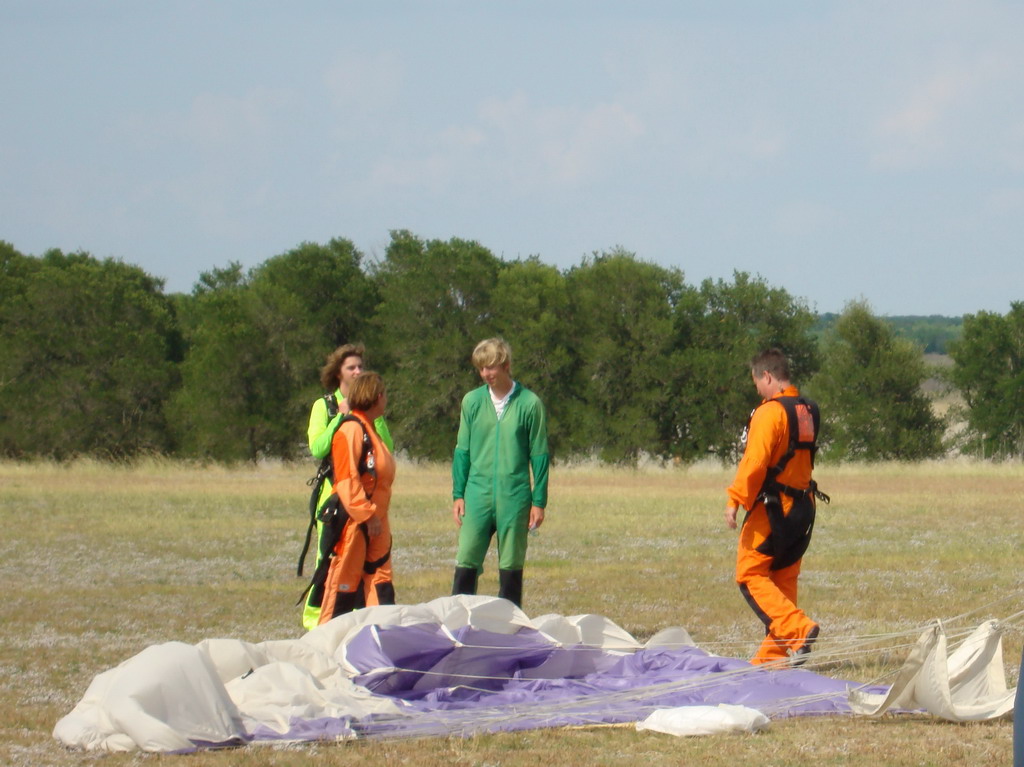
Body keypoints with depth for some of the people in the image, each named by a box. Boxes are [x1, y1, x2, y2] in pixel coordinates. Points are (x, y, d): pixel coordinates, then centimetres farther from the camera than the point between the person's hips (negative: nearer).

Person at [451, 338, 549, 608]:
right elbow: (462, 451, 11)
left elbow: (539, 455, 2)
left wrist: (538, 502, -1)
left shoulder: (529, 403, -2)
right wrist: (458, 495, 5)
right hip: (478, 495, 2)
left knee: (511, 568, 4)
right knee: (466, 564, -4)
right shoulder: (472, 401, 5)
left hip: (514, 497, -2)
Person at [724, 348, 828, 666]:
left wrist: (735, 500, -20)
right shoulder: (809, 411, 12)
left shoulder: (770, 411, -15)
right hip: (803, 506, 8)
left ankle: (797, 628, -18)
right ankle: (774, 655, 12)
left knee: (750, 574, -2)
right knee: (783, 578, 12)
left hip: (772, 508, -8)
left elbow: (754, 461, -22)